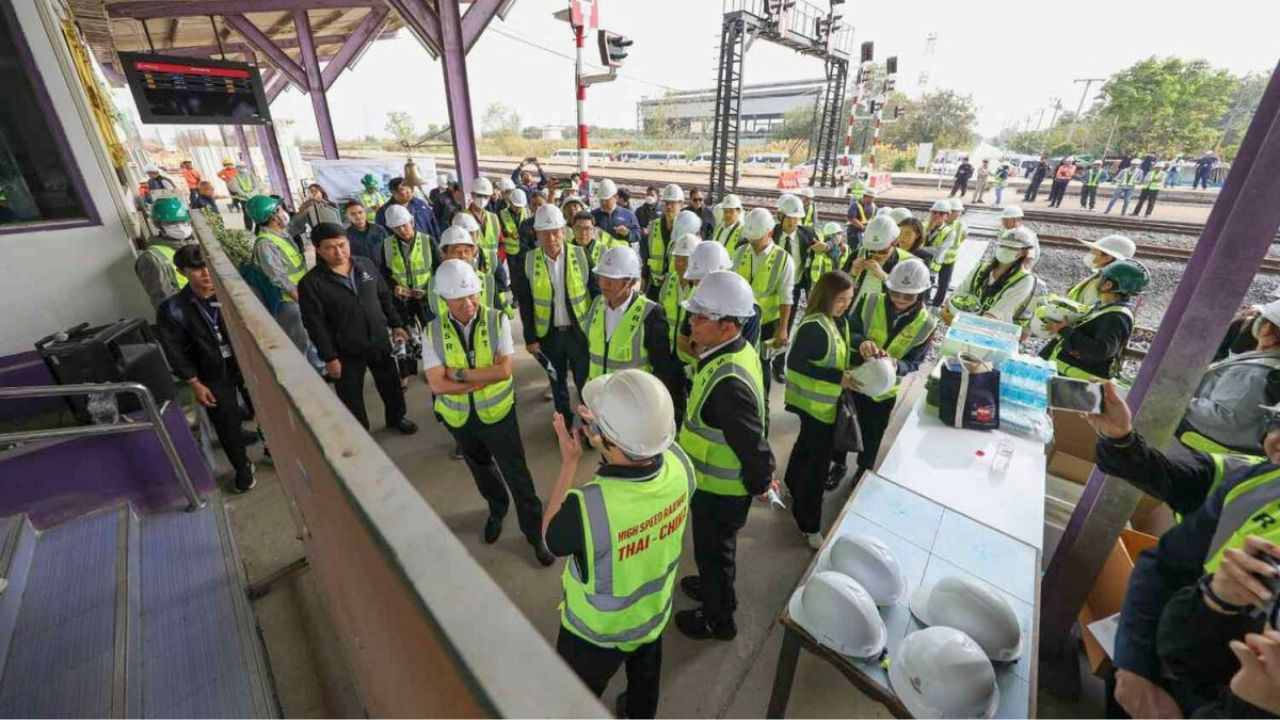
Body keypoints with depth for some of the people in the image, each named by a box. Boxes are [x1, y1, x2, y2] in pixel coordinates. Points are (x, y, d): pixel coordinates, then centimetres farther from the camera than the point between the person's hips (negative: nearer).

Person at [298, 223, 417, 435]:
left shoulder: (366, 264, -1)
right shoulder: (311, 282, -15)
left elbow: (384, 297, 10)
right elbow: (315, 324, -13)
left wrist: (396, 325, 8)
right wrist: (329, 357, -14)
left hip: (379, 341, 4)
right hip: (346, 351, -4)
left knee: (391, 384, 20)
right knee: (351, 398, 10)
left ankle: (397, 417, 45)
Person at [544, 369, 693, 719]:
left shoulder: (587, 507, -45)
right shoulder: (680, 464, -30)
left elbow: (551, 538, -20)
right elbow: (647, 447, -4)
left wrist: (569, 461, -19)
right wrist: (605, 426, -12)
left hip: (597, 632, -4)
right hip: (654, 613, 5)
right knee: (644, 681, 37)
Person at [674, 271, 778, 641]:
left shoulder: (728, 382, -38)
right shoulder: (740, 350, -6)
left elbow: (754, 444, -31)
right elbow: (758, 414, 6)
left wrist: (760, 484, -11)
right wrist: (759, 476, 14)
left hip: (718, 489, -8)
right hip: (721, 480, 8)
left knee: (713, 552, 18)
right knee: (718, 547, 31)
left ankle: (718, 619, 44)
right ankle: (716, 588, 58)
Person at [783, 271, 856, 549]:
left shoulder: (839, 321, 3)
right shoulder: (814, 326, -26)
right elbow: (795, 362, -29)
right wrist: (838, 377, -30)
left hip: (826, 400, 9)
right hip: (817, 403, -9)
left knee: (807, 446, 28)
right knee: (818, 462, 1)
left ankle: (793, 486, 52)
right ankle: (809, 524, 18)